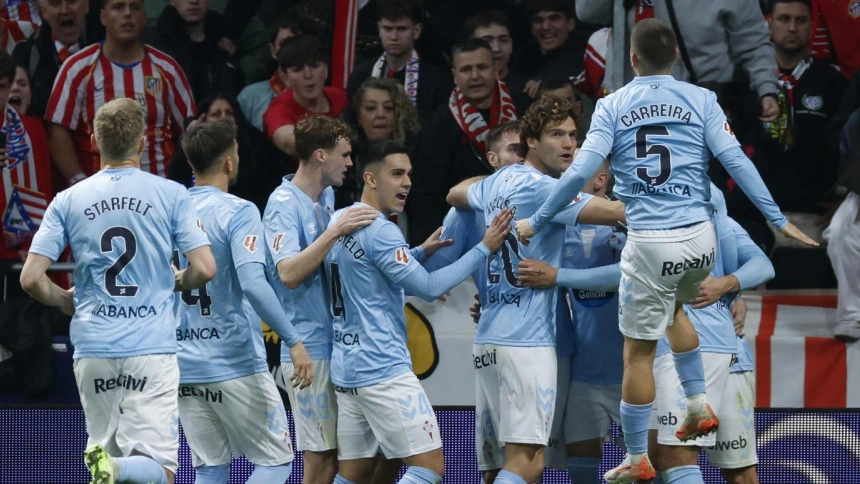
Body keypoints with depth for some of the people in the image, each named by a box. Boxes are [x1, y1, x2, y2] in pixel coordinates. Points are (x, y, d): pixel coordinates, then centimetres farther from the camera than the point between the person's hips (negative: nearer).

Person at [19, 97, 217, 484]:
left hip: (93, 350, 2)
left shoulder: (68, 201, 4)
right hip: (152, 348, -2)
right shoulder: (171, 195, 0)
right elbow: (204, 268, -6)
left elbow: (31, 278, -1)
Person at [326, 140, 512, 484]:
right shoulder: (380, 231, -15)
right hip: (384, 371, -10)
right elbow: (428, 287, -14)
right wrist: (484, 249, -10)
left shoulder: (339, 220, 12)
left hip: (346, 366, 10)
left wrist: (422, 252, 17)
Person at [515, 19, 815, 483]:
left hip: (650, 242, -3)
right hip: (700, 239, 3)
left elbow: (581, 171, -5)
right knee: (673, 307, 34)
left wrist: (536, 222, 4)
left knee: (638, 350, 7)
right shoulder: (701, 100, 3)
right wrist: (777, 219, 0)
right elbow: (735, 161, -4)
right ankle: (699, 404, 26)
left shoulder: (612, 106, 1)